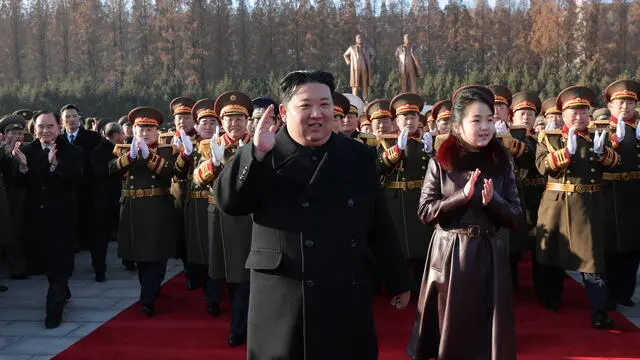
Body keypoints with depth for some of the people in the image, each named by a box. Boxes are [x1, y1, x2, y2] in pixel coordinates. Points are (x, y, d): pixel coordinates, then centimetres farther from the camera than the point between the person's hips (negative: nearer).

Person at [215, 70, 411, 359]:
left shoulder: (359, 156, 6)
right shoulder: (263, 157, -1)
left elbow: (380, 225, 9)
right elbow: (229, 202, -13)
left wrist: (398, 281, 13)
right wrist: (257, 152, -25)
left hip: (347, 300, 2)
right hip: (280, 302, -2)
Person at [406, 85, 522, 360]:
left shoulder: (502, 163, 2)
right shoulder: (440, 162, -4)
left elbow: (515, 217, 2)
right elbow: (425, 212, -7)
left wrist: (492, 200, -17)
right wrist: (462, 195, -18)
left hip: (489, 255, 2)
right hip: (449, 255, -2)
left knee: (488, 332, 9)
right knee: (451, 331, 10)